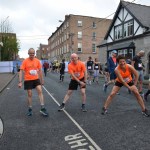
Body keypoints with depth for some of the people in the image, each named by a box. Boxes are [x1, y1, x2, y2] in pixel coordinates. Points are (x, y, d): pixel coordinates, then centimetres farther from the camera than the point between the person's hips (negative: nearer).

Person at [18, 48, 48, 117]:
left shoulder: (37, 61, 1)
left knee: (40, 91, -11)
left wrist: (42, 80, 12)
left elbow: (40, 71, 10)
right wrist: (20, 82, -16)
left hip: (36, 79, 2)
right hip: (28, 80, -2)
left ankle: (42, 108, -4)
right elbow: (21, 71, -9)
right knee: (29, 94, 5)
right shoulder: (25, 61, -8)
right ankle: (30, 109, 22)